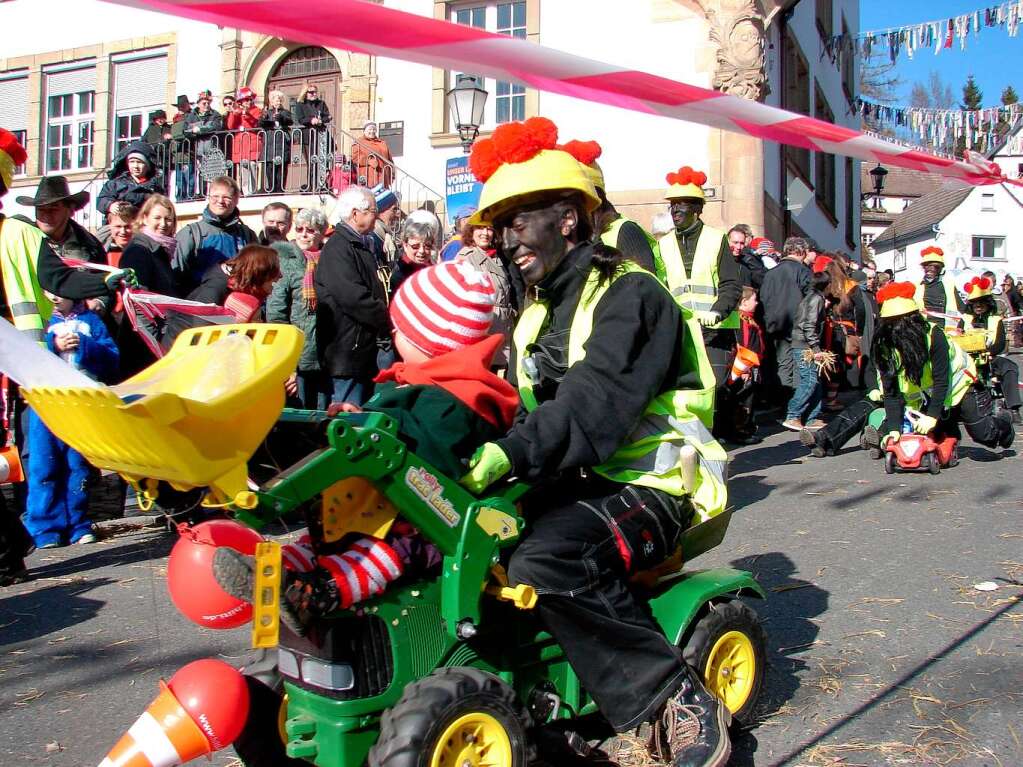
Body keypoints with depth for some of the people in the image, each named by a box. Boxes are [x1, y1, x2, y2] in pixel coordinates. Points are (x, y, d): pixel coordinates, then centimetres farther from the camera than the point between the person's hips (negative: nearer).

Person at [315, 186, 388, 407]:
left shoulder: (359, 245, 17)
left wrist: (385, 317, 6)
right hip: (348, 348, -10)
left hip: (363, 347, 10)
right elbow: (353, 297, -24)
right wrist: (388, 322, -15)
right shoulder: (338, 248, -15)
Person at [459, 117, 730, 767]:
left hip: (651, 486, -8)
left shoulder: (629, 295, -11)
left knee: (547, 564, -33)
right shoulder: (538, 315, 18)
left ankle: (679, 699, -20)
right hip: (577, 480, 8)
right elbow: (521, 409, 10)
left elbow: (594, 405, -27)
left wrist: (509, 453, -39)